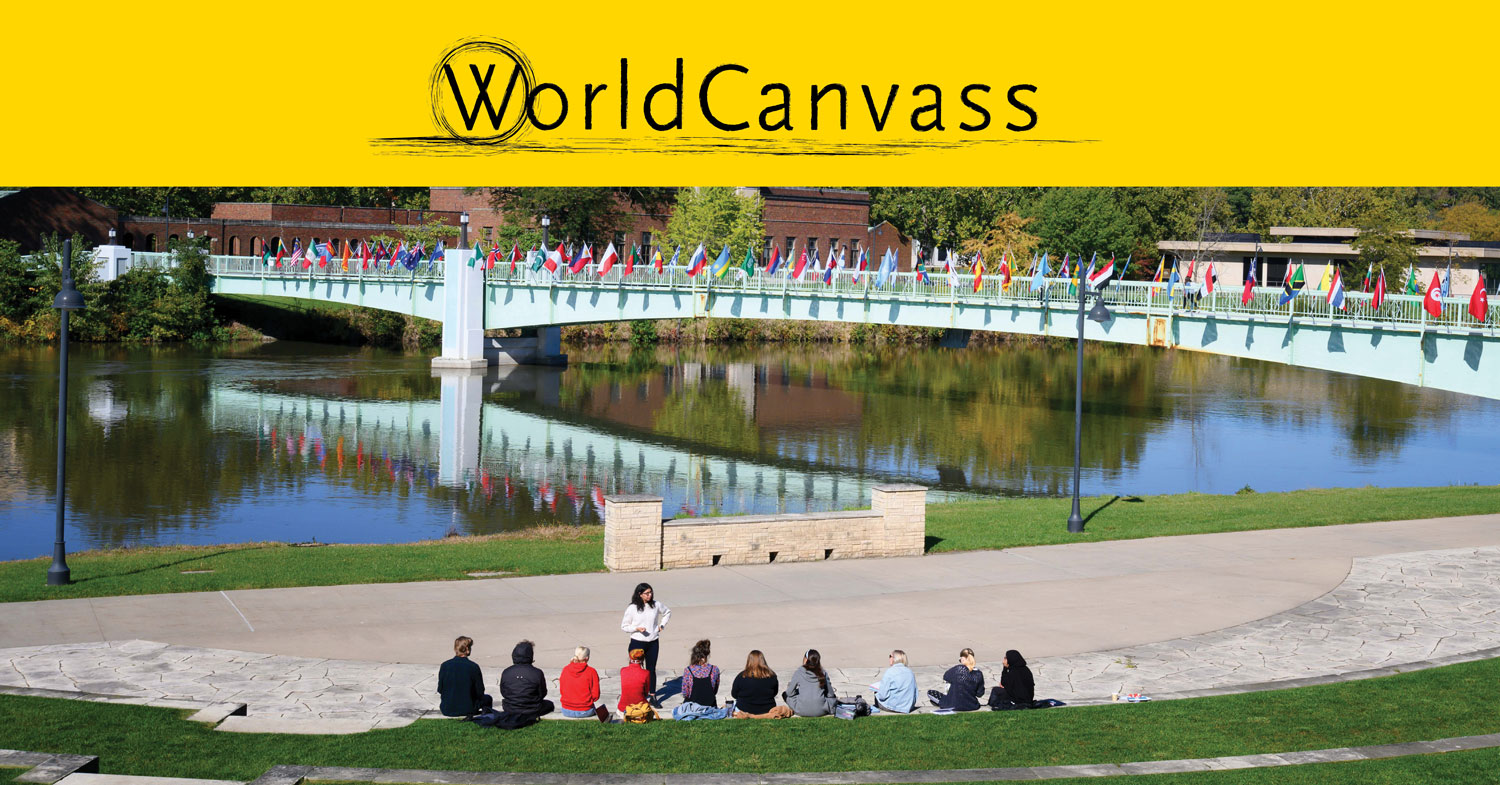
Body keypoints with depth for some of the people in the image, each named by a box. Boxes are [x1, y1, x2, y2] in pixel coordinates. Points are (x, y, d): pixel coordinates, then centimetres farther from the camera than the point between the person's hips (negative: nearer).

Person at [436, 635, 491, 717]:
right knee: (488, 699, 27)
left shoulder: (444, 666, -8)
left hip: (447, 710, 1)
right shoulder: (474, 667, -13)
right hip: (467, 709, -1)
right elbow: (480, 692, -5)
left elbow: (440, 690, 0)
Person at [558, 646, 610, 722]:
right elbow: (595, 695, -8)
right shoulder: (591, 672, -13)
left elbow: (561, 691, 5)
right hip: (585, 712, -2)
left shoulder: (565, 669, -4)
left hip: (566, 711, 2)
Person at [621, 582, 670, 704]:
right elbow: (624, 626, -2)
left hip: (653, 642, 3)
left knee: (652, 670, 8)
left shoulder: (656, 605, 1)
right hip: (637, 643, -3)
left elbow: (668, 612, 21)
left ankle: (653, 697, 15)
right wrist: (637, 628, -18)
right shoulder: (632, 608, -8)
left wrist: (662, 625, 8)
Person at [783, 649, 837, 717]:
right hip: (820, 711, 2)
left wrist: (789, 685, 24)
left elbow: (790, 693, 1)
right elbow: (830, 694, 3)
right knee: (833, 698, 32)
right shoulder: (823, 673, -2)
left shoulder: (799, 672, -6)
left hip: (802, 711, -2)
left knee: (785, 694, 22)